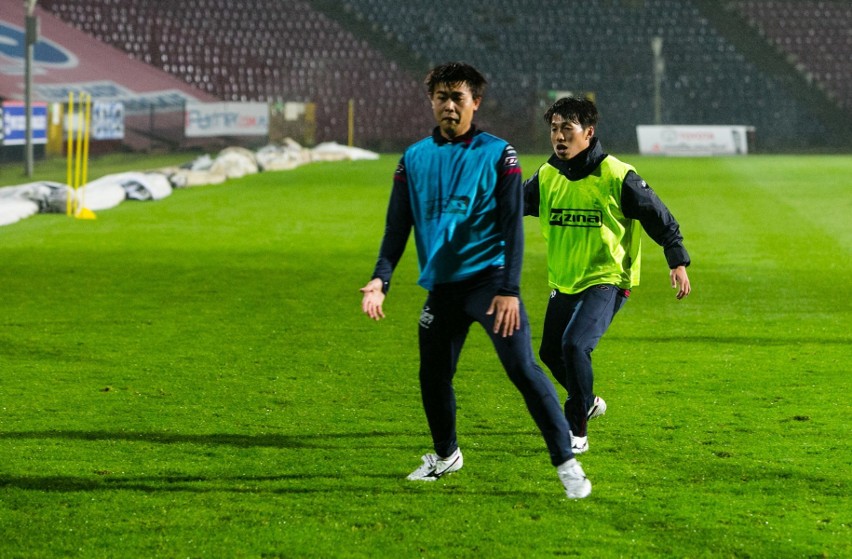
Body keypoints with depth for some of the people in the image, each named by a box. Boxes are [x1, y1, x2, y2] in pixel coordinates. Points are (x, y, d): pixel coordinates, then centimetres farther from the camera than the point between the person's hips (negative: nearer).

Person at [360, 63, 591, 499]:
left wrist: (509, 289, -16)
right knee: (433, 376, 11)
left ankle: (567, 462, -9)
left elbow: (512, 226, -7)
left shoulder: (497, 154, -4)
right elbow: (397, 226, 7)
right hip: (441, 286, 4)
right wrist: (380, 278, -8)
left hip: (489, 279, -4)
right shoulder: (414, 159, 7)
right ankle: (445, 455, 35)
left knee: (523, 368, -14)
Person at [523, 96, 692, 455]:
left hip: (607, 280, -6)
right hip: (564, 283, 6)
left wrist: (678, 263, -13)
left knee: (574, 345, -25)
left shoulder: (617, 177, -13)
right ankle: (588, 402, 47)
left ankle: (577, 433, -11)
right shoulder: (546, 177, 1)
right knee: (551, 353, 16)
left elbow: (660, 218, -6)